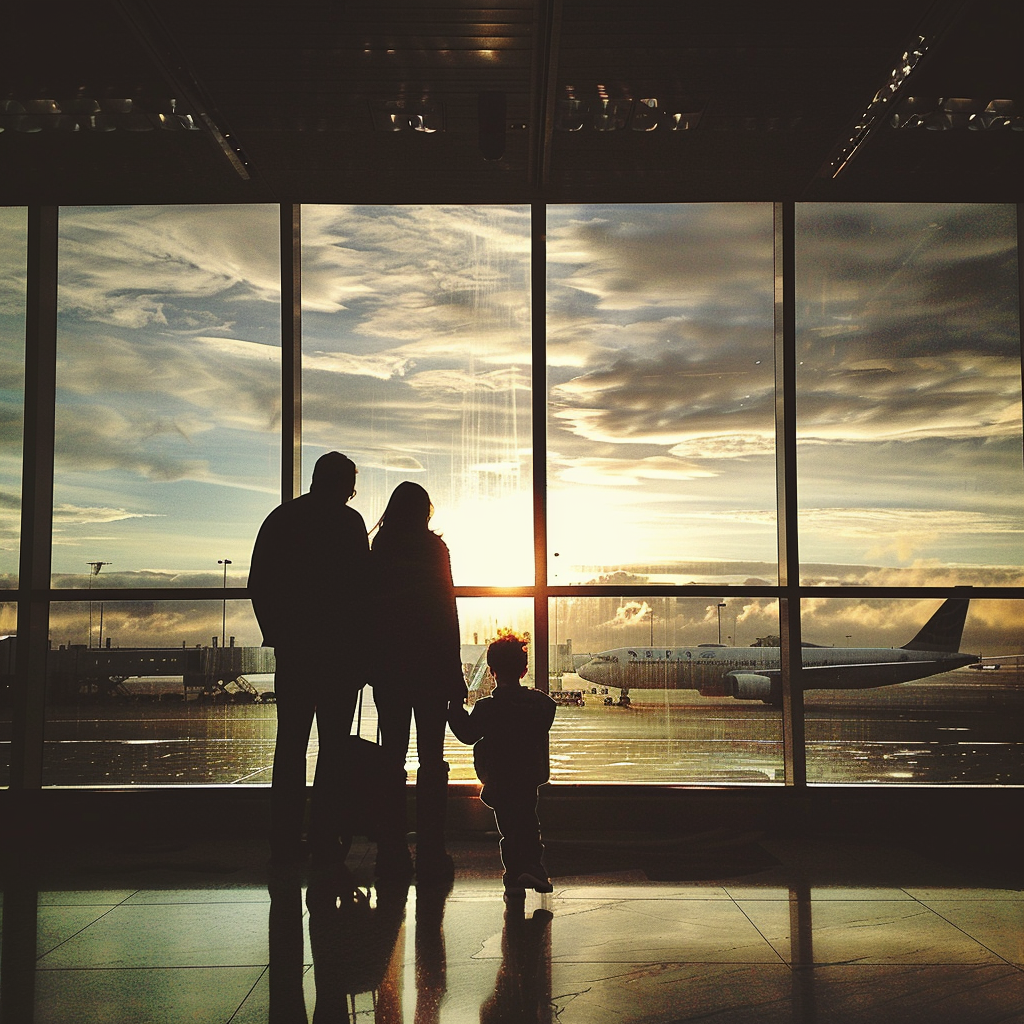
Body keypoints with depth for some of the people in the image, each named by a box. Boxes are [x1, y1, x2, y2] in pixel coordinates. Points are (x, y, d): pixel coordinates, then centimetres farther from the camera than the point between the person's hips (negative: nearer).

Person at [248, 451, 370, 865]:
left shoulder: (279, 518, 11)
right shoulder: (348, 521, -5)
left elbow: (257, 586, 12)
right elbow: (362, 587, -9)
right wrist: (362, 645, -2)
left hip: (293, 648, 5)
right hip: (339, 649, -5)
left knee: (291, 743, 9)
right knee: (333, 745, 1)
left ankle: (285, 842, 11)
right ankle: (323, 836, 0)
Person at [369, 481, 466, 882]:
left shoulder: (378, 550, 5)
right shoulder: (433, 548, -3)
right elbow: (446, 611, -6)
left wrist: (370, 664, 14)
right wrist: (454, 671, -2)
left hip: (386, 664, 3)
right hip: (429, 664, -3)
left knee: (392, 756, 8)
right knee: (431, 759, 0)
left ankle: (392, 852, 10)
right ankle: (430, 853, -2)